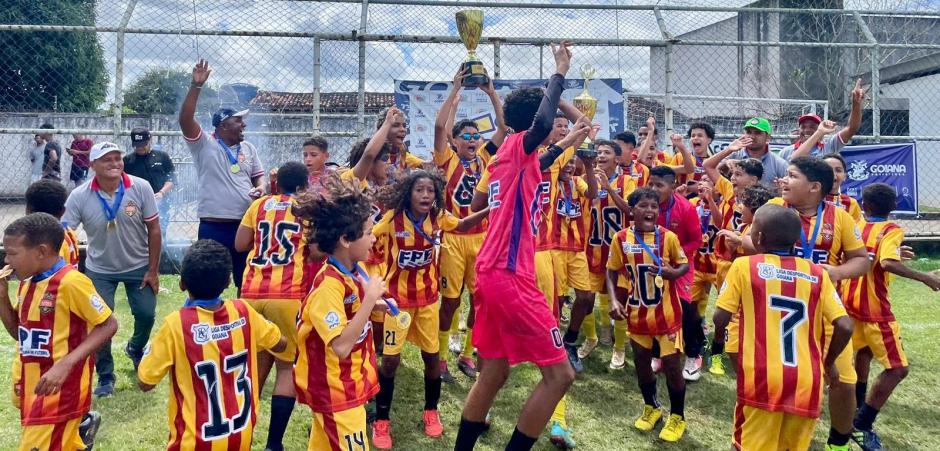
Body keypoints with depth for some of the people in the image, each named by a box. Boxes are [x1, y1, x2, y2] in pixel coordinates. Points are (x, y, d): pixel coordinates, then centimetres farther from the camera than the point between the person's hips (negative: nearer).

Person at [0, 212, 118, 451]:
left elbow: (108, 325, -16)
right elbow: (20, 333, 17)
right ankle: (83, 425, 43)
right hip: (31, 387, 8)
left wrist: (66, 364, -24)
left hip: (60, 390, -8)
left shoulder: (71, 282, -18)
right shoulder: (27, 282, 7)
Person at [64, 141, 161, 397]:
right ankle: (105, 376, 20)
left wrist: (153, 269, -8)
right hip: (99, 270, 0)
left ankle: (135, 349, 40)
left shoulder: (141, 188, -17)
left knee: (146, 314, 4)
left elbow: (153, 228, -10)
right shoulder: (79, 196, -18)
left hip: (138, 266, 1)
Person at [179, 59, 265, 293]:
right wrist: (196, 85, -24)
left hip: (245, 224, 4)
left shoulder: (248, 148, 11)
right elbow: (185, 119, -16)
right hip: (213, 227, -4)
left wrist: (260, 188, -8)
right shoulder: (204, 145, -3)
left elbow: (258, 176, 16)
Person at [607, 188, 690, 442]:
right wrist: (614, 301, -10)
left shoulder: (668, 237, -10)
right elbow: (612, 272, 3)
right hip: (637, 313, 2)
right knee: (641, 363, 14)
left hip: (666, 313, -2)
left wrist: (670, 272, -22)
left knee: (671, 365, 1)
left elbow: (684, 266, 0)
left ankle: (677, 416, 21)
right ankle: (651, 407, 37)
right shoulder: (621, 238, -6)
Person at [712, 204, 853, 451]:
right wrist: (829, 362, 18)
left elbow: (720, 318, -3)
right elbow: (845, 326, 1)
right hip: (807, 382, 3)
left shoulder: (744, 265, -1)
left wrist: (718, 338, 19)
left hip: (763, 380, -3)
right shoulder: (817, 273, 7)